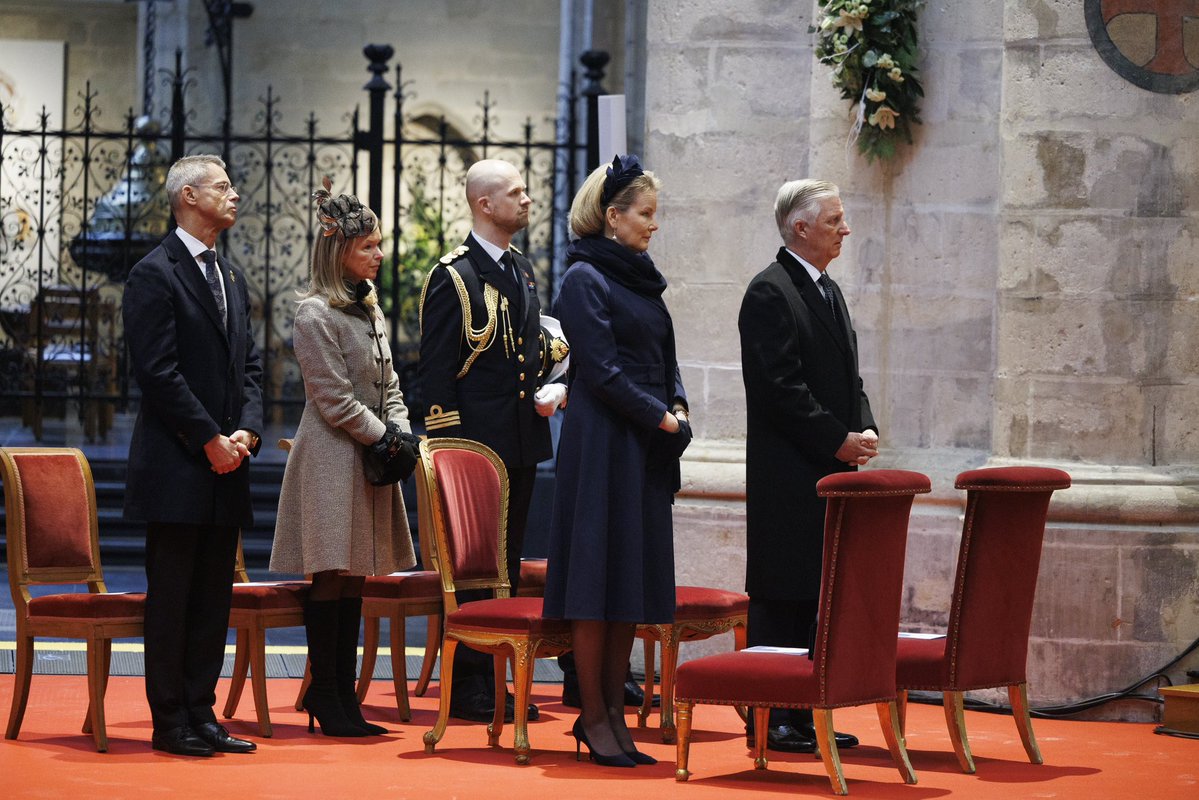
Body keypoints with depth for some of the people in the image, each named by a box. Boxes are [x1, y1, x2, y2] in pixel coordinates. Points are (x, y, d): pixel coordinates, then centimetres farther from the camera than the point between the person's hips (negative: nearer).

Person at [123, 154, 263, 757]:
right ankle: (170, 722, 3)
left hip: (226, 463, 8)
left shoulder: (231, 278, 18)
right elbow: (158, 372, -14)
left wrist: (246, 430, -1)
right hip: (177, 468, -8)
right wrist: (210, 440, -14)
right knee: (171, 596, -2)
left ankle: (201, 714, 15)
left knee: (214, 596, 9)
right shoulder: (155, 275, -8)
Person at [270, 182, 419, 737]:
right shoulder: (316, 314, -11)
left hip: (372, 460, 8)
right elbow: (334, 400, -15)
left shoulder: (369, 307, 15)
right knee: (330, 580, -5)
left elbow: (388, 382, 18)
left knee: (355, 578, 9)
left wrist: (401, 431, 2)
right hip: (332, 458, -8)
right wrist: (385, 437, -11)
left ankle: (341, 696, 14)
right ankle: (327, 699, 0)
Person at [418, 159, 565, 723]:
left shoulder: (522, 271, 16)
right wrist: (448, 443, -15)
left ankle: (493, 680, 17)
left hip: (521, 441, 8)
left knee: (506, 562, 11)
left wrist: (549, 390, 7)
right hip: (475, 442, -8)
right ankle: (467, 686, 1)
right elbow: (436, 370, -11)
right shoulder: (452, 276, -9)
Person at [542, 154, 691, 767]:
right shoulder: (584, 278, -8)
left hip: (649, 445, 8)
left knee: (636, 579, 7)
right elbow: (602, 370, -15)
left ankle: (613, 712, 11)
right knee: (599, 577, -5)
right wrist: (663, 418, -12)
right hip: (603, 441, -8)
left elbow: (664, 359, 21)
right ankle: (594, 717, 0)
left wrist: (678, 408, 2)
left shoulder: (641, 278, 16)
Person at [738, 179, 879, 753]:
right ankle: (773, 721, -2)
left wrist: (865, 430, 4)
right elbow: (780, 385, -17)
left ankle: (804, 714, 14)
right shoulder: (770, 292, -11)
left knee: (819, 596, 10)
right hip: (788, 474, -9)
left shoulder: (828, 291, 18)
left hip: (832, 469, 9)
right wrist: (839, 441, -16)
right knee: (781, 598, -5)